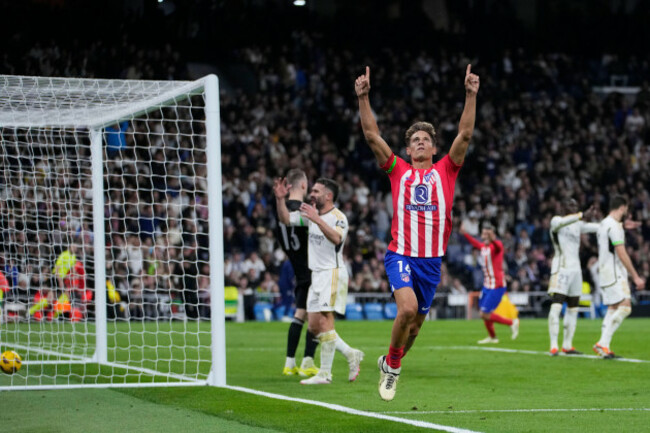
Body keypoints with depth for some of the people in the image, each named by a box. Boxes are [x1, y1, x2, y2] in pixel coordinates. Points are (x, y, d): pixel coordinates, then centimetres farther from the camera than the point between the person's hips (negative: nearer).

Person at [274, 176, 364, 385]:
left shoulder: (338, 217, -12)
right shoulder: (311, 213, 13)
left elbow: (336, 238, -31)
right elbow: (286, 219, 14)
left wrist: (318, 220, -44)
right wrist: (280, 199, -2)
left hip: (333, 273, -9)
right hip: (316, 274, 9)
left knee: (324, 321, -15)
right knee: (314, 326, 6)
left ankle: (325, 374, -14)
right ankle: (351, 354, 17)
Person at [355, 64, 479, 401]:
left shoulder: (444, 171, 8)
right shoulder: (398, 170, 6)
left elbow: (465, 134, -2)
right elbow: (371, 135, 0)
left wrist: (471, 95, -11)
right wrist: (363, 98, -10)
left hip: (432, 260, 3)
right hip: (400, 255, -2)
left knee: (416, 322, 11)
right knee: (407, 308, -25)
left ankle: (389, 363, 37)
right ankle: (393, 365, -3)